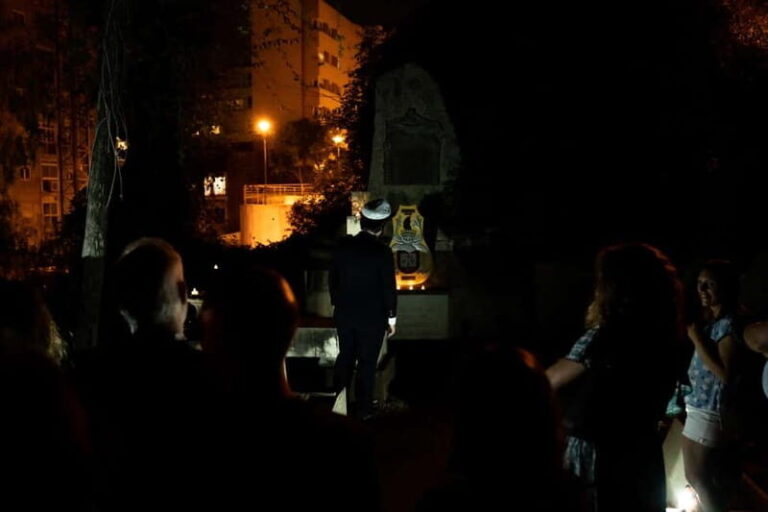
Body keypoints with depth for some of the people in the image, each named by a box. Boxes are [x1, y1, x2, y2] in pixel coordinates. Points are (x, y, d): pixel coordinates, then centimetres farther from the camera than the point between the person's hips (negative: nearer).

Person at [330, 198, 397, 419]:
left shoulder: (343, 246, -4)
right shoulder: (383, 252, -17)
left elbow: (333, 278, 5)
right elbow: (389, 287, -12)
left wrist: (336, 303, 19)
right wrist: (392, 317, 0)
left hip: (344, 314, 4)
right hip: (372, 317, -4)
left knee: (345, 356, 19)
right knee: (367, 363, 8)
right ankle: (364, 408, 18)